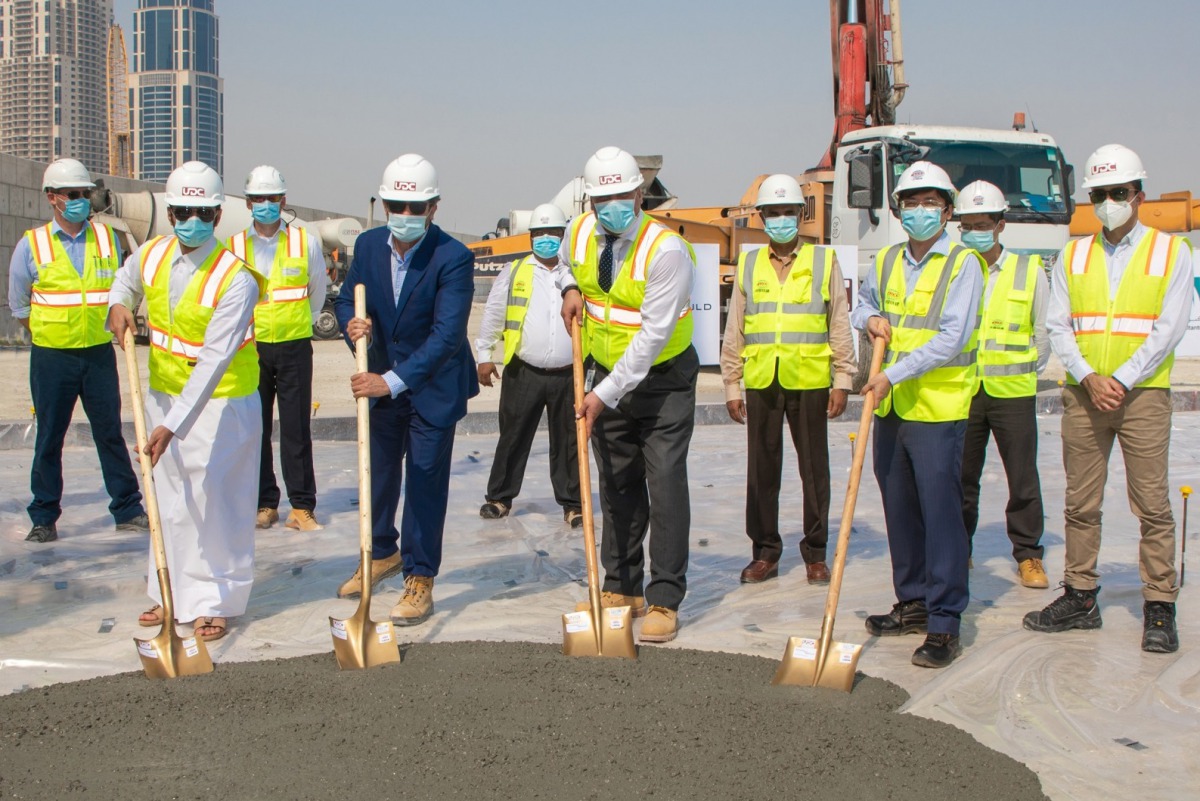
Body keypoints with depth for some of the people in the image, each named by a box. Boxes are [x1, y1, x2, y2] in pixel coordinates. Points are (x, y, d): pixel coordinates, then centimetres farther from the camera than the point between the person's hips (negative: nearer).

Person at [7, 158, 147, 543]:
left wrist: (116, 323, 7)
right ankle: (44, 518, 14)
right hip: (51, 356, -2)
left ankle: (128, 510, 13)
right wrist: (49, 334, 11)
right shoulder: (31, 244, -2)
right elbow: (19, 306, 7)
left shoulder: (106, 238, 5)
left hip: (99, 353, 2)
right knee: (49, 438, 4)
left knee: (110, 433, 6)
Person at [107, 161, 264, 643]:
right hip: (162, 394, 6)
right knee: (169, 499, 14)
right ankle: (171, 593, 26)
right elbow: (127, 278, 22)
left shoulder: (235, 280, -23)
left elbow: (214, 360, -29)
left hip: (221, 402, -6)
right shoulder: (152, 254, -4)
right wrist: (118, 305, -3)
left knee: (215, 499, -2)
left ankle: (214, 602, 10)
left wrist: (173, 425, -33)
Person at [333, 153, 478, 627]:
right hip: (382, 381, 6)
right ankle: (383, 553, 41)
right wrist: (351, 323, -19)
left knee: (425, 480, 0)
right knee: (378, 473, 19)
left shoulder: (453, 258, -22)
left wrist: (395, 382, -37)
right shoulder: (368, 245, -5)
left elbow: (447, 335, -29)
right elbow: (347, 299, 6)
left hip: (433, 385, -6)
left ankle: (419, 580, 12)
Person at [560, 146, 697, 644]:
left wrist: (606, 395, -28)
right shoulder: (579, 233, -4)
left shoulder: (666, 249, -24)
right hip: (608, 375, 6)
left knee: (665, 484, -9)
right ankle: (622, 588, 21)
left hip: (663, 380, -6)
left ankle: (664, 601, -4)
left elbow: (653, 334, -26)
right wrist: (571, 289, -1)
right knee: (617, 486, 10)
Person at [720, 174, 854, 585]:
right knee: (761, 471, 6)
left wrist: (842, 380, 0)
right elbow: (734, 332, 11)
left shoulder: (824, 261, 6)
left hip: (809, 382, -1)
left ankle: (816, 552, 16)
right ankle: (765, 552, 17)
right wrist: (732, 385, 7)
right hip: (760, 383, 2)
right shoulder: (748, 265, 10)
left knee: (814, 470, 5)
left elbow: (840, 326, 6)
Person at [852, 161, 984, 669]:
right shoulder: (887, 261, 11)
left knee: (941, 511, -7)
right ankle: (913, 603, 27)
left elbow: (952, 338, -16)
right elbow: (863, 301, 30)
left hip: (938, 407, -7)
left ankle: (944, 625, -2)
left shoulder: (962, 264, -7)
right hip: (890, 406, 7)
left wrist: (895, 374, -20)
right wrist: (870, 318, 6)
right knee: (899, 509, 13)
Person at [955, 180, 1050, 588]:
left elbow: (1045, 332, 9)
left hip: (1013, 391, -1)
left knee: (1023, 478, 2)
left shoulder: (1030, 271, 3)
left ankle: (1029, 555, 13)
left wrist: (1025, 370, 5)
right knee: (960, 477, 9)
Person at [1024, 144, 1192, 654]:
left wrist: (1121, 381, -13)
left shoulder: (1171, 251, 3)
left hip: (1143, 395, -3)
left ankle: (1159, 610, 2)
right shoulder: (1073, 256, 11)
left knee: (1152, 505, -3)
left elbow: (1168, 329, -5)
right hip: (1083, 395, 3)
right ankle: (1080, 599, 17)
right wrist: (1089, 378, -10)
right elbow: (1058, 327, 4)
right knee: (1080, 503, 7)